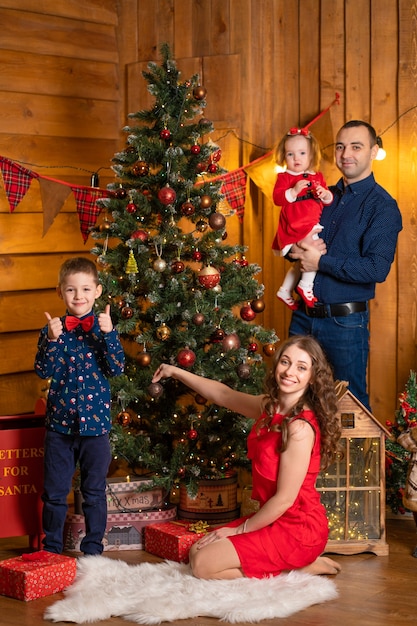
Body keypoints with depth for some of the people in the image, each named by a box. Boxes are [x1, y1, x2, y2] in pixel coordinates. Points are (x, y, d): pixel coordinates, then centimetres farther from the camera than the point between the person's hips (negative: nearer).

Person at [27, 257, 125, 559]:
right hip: (59, 422, 1)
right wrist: (52, 339, -20)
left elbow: (117, 368, -11)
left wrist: (108, 334, -23)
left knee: (94, 490, 9)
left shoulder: (104, 326, -2)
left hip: (95, 422, -1)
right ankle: (52, 546, 24)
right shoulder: (53, 328, 0)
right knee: (54, 490, 10)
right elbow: (44, 370, -7)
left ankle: (93, 546, 22)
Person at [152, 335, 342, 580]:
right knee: (197, 551, 11)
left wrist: (241, 529, -10)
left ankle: (299, 567, -1)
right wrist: (176, 372, 24)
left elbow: (285, 498, -21)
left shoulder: (300, 427, -24)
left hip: (298, 529, -9)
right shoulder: (269, 407, 1)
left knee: (203, 565, -11)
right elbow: (223, 395, 20)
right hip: (275, 519, 9)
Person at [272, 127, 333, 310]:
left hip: (313, 224, 7)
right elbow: (277, 198, -17)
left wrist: (326, 194, -7)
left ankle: (285, 291, 30)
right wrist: (294, 191, -30)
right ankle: (306, 286, -15)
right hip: (296, 225, -7)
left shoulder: (317, 177, 14)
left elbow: (329, 199, 15)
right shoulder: (284, 177, -3)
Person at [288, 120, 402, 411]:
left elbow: (377, 269, -19)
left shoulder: (382, 206, -8)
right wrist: (297, 250, -9)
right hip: (303, 317, 6)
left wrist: (321, 261, -18)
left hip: (345, 322, -6)